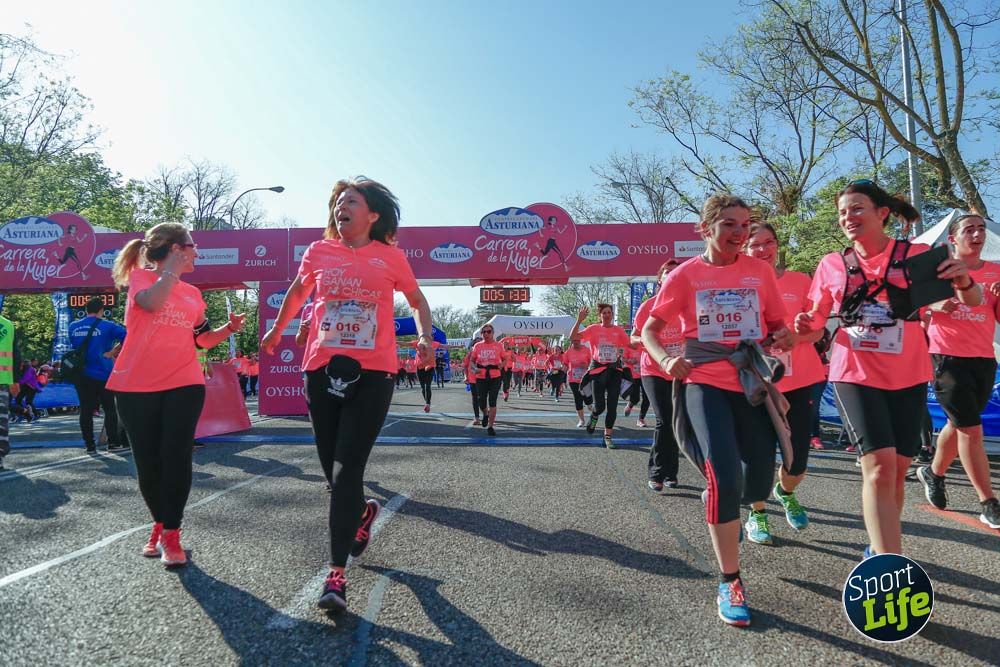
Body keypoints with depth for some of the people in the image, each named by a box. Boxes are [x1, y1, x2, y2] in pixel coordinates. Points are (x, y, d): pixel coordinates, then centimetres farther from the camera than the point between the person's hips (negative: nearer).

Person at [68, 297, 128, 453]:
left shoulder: (73, 327, 8)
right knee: (109, 408, 6)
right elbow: (127, 336, -19)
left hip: (81, 374, 4)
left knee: (86, 410, 6)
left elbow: (74, 345, 22)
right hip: (102, 374, -4)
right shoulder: (107, 326, -6)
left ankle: (89, 445, 8)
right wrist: (111, 353, -12)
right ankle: (113, 442, 6)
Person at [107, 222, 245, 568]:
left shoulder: (192, 293, 14)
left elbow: (203, 339, 19)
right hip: (136, 386, -2)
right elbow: (151, 302, -22)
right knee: (147, 461, 6)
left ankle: (171, 532, 3)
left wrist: (229, 328, 2)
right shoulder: (140, 276, 1)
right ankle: (160, 523, 27)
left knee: (176, 457, -6)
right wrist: (174, 268, -12)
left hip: (184, 384, 3)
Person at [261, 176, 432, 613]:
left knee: (347, 469, -9)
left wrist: (425, 336, -1)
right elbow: (297, 291, 27)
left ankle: (337, 573, -2)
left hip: (372, 372, -3)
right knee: (333, 468, 11)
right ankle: (362, 512, 44)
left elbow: (417, 300, 16)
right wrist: (277, 330, 36)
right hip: (322, 368, 3)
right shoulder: (318, 252, 9)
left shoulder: (391, 257, 3)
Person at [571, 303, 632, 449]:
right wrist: (579, 320, -19)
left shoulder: (619, 330, 5)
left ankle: (608, 436, 10)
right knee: (599, 406, -2)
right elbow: (573, 337, -9)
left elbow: (631, 345, 6)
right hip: (598, 370, -2)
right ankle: (594, 416, 36)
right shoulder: (594, 329, -1)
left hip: (614, 370, 2)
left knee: (612, 406, -1)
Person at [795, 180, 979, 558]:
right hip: (855, 375, -1)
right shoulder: (831, 265, 1)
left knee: (897, 470, 10)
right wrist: (806, 324, -11)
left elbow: (973, 301, 0)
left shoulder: (916, 254, -1)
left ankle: (880, 546, 33)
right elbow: (817, 317, 13)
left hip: (908, 378, 2)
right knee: (879, 466, -16)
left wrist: (964, 282, -23)